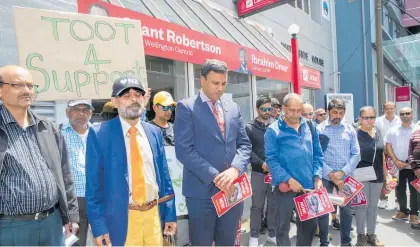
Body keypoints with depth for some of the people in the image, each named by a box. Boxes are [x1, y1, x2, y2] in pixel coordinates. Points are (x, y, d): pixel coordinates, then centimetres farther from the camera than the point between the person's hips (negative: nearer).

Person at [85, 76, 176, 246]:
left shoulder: (154, 132, 3)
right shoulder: (99, 134, -8)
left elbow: (164, 175, 6)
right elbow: (94, 184, -7)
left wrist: (170, 214, 6)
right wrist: (98, 226, -9)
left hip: (155, 214, 4)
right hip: (120, 219, -3)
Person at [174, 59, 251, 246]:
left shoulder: (233, 108, 12)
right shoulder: (186, 107, -4)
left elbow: (244, 144, 9)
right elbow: (184, 150, -12)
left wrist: (235, 169, -10)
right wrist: (214, 176, -17)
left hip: (232, 188, 5)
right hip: (202, 190, -4)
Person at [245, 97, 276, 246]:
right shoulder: (250, 128, 1)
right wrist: (262, 164, -18)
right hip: (258, 172, -2)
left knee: (274, 204, 11)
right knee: (257, 205, 4)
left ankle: (272, 234, 25)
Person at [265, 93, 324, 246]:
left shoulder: (310, 127, 7)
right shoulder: (274, 130, -8)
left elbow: (318, 154, 11)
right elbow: (271, 159, -13)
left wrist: (317, 176, -1)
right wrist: (289, 179, -18)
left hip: (308, 184, 5)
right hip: (285, 186, -4)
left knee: (310, 223, 18)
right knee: (283, 226, 7)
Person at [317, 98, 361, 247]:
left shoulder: (350, 129, 4)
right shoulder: (319, 129, -3)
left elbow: (356, 154, 1)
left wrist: (342, 172, -11)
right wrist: (331, 174, -13)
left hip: (346, 176, 2)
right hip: (325, 176, -2)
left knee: (347, 209, 11)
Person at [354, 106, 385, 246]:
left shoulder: (378, 133, 7)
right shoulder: (355, 134, -11)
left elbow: (382, 154, 14)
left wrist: (385, 172, 14)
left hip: (377, 175, 5)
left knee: (373, 206, 15)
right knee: (362, 205, 4)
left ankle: (371, 234, 28)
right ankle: (361, 236, 18)